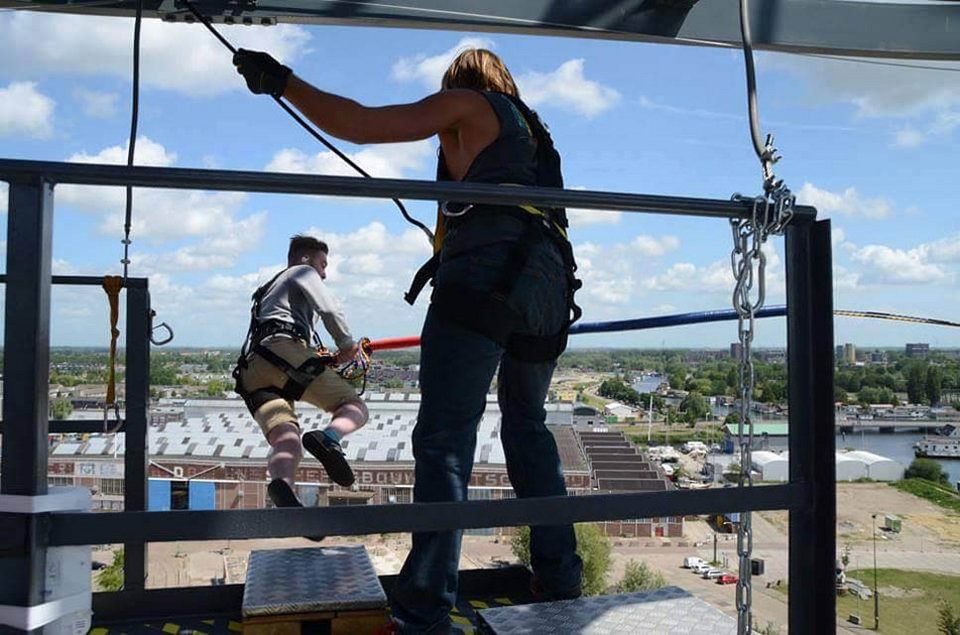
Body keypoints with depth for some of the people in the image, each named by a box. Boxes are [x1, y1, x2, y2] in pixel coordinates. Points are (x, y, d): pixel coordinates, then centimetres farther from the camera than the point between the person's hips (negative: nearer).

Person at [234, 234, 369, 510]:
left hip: (250, 371, 7)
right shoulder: (302, 273, 21)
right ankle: (327, 438, -38)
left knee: (287, 443, -14)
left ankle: (281, 485, -46)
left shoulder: (266, 291, 45)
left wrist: (327, 359, 38)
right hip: (284, 349, -7)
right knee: (354, 407, -6)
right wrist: (347, 344, 16)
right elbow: (329, 310, 2)